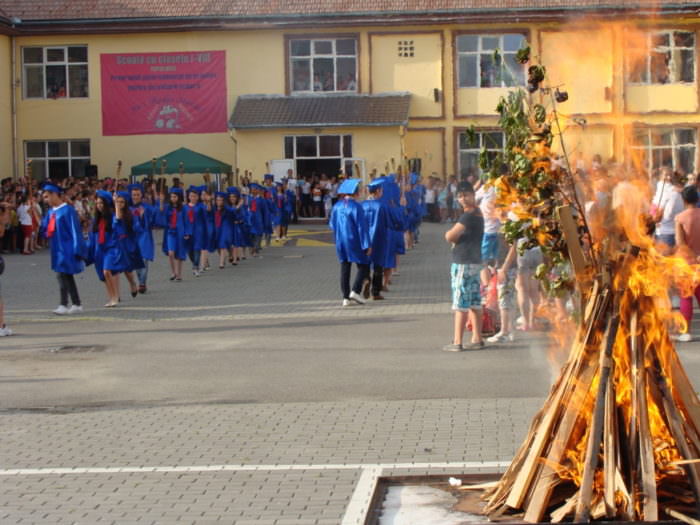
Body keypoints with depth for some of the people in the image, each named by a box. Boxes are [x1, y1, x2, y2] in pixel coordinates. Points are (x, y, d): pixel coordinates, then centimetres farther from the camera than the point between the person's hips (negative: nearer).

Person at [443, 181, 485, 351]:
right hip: (475, 261, 10)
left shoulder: (468, 216, -17)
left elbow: (450, 236, -17)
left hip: (463, 263, -10)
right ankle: (477, 339, 15)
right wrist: (455, 236, 1)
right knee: (474, 303, 12)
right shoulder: (477, 213, 14)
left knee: (460, 304, -7)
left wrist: (450, 233, 2)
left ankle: (457, 342, -6)